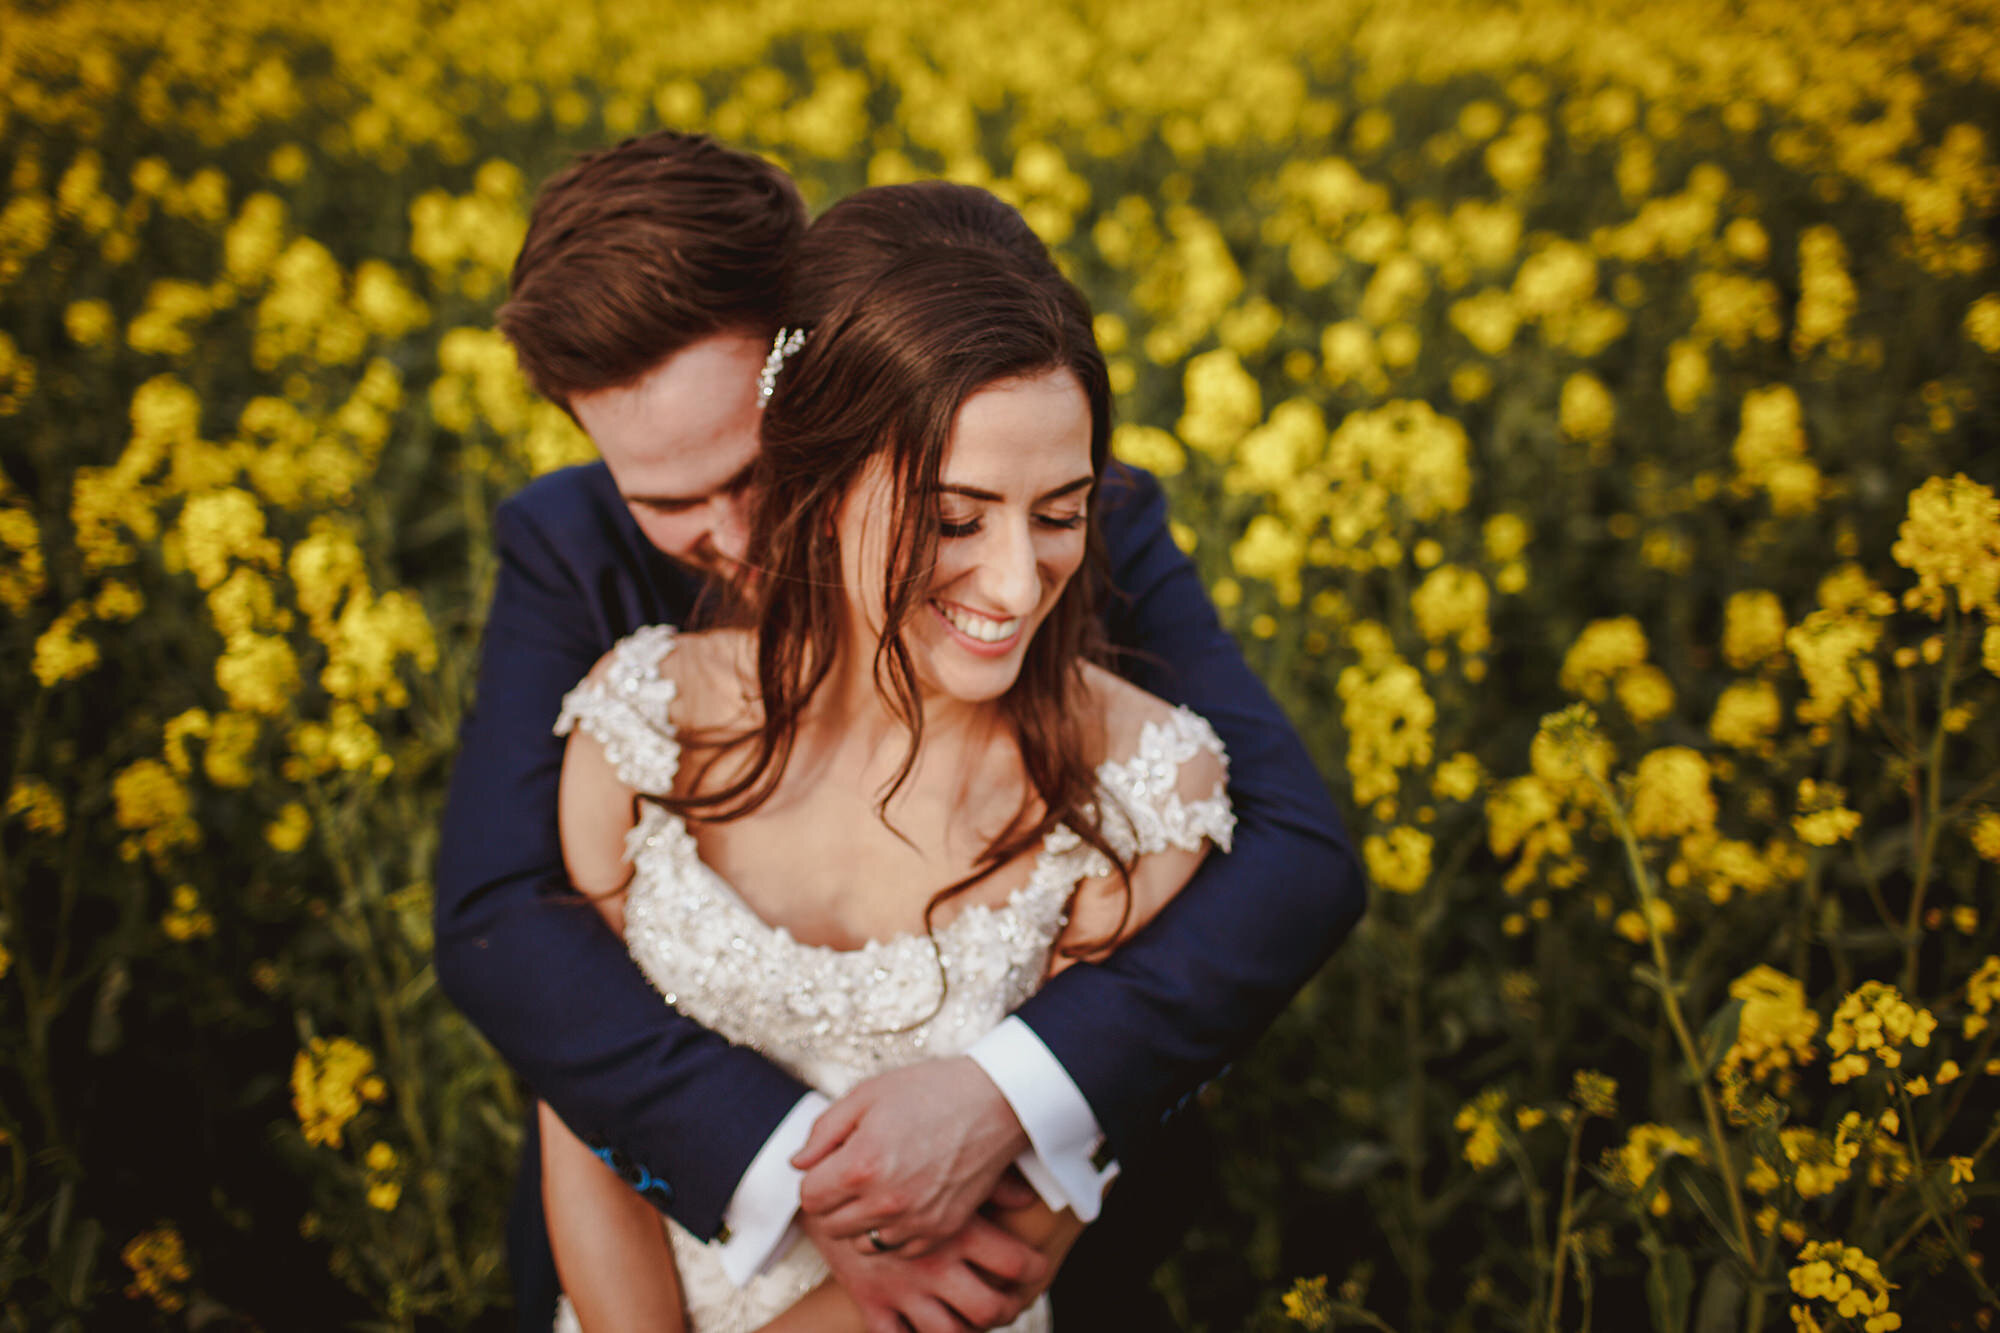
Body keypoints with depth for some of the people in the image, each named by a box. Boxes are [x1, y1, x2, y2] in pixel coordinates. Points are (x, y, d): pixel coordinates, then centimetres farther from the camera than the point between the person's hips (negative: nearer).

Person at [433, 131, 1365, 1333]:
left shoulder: (1080, 522, -17)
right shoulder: (570, 558, -13)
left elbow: (1300, 859, -25)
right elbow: (497, 923, -22)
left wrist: (1009, 1097, -38)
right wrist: (794, 1169, -33)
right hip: (694, 1204, 1)